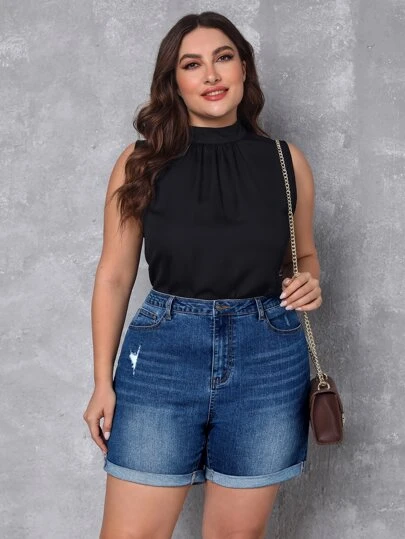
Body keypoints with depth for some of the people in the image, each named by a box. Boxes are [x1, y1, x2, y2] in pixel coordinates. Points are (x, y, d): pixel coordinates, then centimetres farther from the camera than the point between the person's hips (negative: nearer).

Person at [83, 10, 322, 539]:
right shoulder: (141, 162, 0)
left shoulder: (286, 160, 5)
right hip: (163, 355, -1)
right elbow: (114, 276, 3)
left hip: (268, 359, 2)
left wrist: (310, 283, -5)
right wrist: (103, 381, 2)